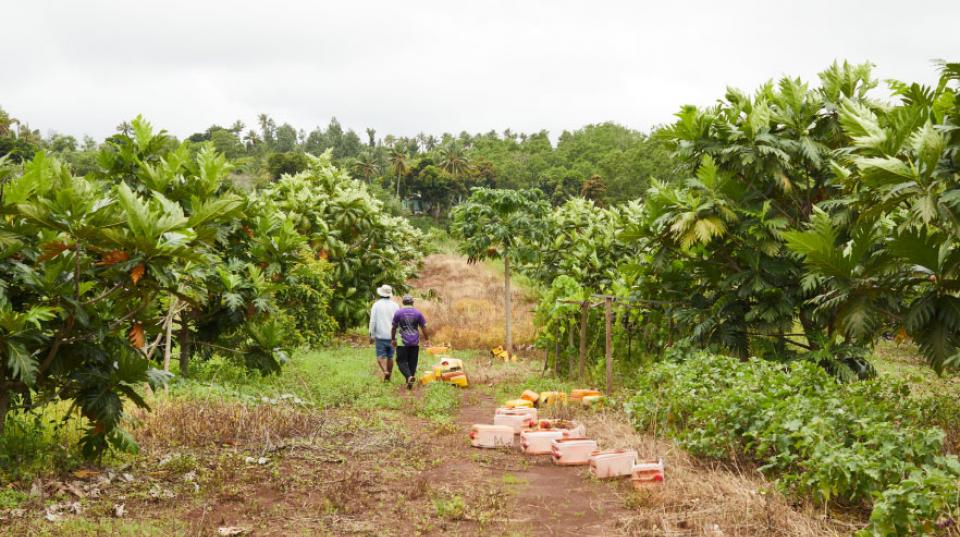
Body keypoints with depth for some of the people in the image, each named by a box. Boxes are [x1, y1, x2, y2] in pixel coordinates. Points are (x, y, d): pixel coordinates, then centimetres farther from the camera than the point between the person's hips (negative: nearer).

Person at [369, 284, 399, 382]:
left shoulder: (376, 305, -4)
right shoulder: (395, 305, 1)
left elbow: (372, 321, -7)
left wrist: (371, 335, 0)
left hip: (380, 335, -2)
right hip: (391, 336, 2)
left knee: (381, 356, 0)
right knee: (390, 357, 13)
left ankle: (385, 371, -24)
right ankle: (388, 377, 19)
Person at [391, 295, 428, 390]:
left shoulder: (398, 313, -2)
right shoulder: (418, 313, 1)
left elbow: (394, 328, 5)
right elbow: (423, 327, 4)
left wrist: (393, 339, 18)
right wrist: (426, 339, 15)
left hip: (402, 342, -2)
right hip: (415, 342, 2)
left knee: (401, 361, 1)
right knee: (412, 362, 10)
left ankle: (409, 377, -23)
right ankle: (409, 383, 11)